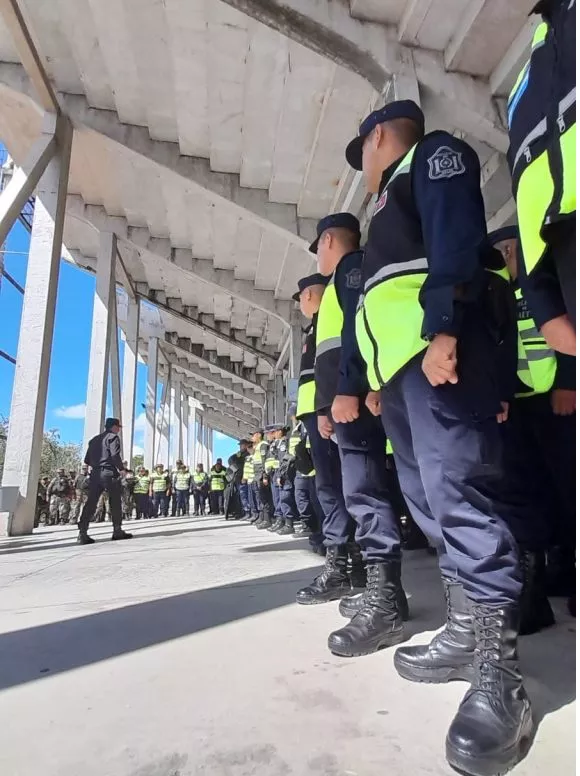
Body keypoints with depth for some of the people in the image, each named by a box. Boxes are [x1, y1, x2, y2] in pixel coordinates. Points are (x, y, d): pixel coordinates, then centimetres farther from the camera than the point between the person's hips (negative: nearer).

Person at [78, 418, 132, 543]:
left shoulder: (95, 439, 21)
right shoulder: (113, 437, -2)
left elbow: (87, 460, 18)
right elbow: (115, 456, -16)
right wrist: (121, 469, -4)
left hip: (95, 473, 7)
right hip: (109, 473, -7)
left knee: (91, 503, 1)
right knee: (115, 502, 4)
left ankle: (82, 533, -6)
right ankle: (117, 531, 8)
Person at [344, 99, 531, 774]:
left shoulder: (434, 153, 13)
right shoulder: (391, 205, 37)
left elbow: (455, 239, -9)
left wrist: (442, 329, -23)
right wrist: (376, 380, 23)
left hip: (436, 342, -10)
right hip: (399, 359, 10)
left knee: (456, 486, -17)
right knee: (428, 497, 6)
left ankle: (498, 667, -11)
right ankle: (467, 629, 14)